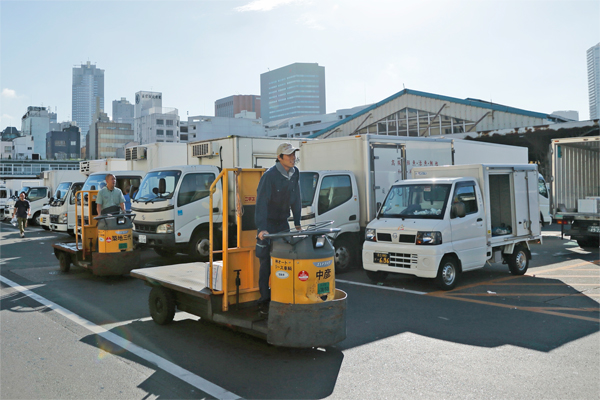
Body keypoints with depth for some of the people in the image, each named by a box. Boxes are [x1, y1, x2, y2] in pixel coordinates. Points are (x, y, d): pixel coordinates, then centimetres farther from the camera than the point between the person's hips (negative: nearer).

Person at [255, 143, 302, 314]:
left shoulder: (295, 173, 1)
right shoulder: (269, 176, -20)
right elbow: (261, 203, -25)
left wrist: (297, 222, 10)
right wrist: (261, 228, -33)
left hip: (283, 222, 6)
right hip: (267, 223, -6)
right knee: (266, 263, -3)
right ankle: (264, 301, 6)